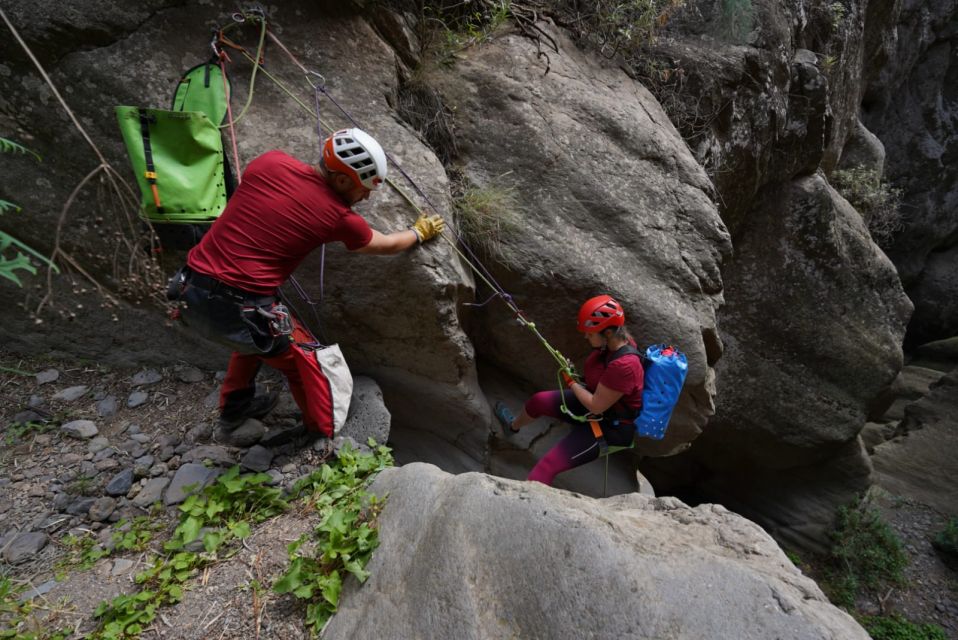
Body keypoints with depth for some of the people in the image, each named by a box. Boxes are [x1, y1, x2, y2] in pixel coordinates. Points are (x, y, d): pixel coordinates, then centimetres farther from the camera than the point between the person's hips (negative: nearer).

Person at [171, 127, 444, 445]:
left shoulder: (269, 161, 3)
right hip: (235, 309, -7)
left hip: (188, 291, 7)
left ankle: (235, 406, 51)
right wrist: (420, 233, 28)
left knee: (256, 333, 34)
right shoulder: (338, 216, -8)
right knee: (307, 364, 15)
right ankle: (327, 441, 31)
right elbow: (387, 245, 10)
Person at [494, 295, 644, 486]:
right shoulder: (615, 341, -11)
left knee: (548, 465, -21)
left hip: (609, 427, -9)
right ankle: (513, 426, 55)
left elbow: (596, 406, -29)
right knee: (538, 400, 22)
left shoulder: (624, 365, -38)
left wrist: (571, 382, -16)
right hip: (594, 402, 9)